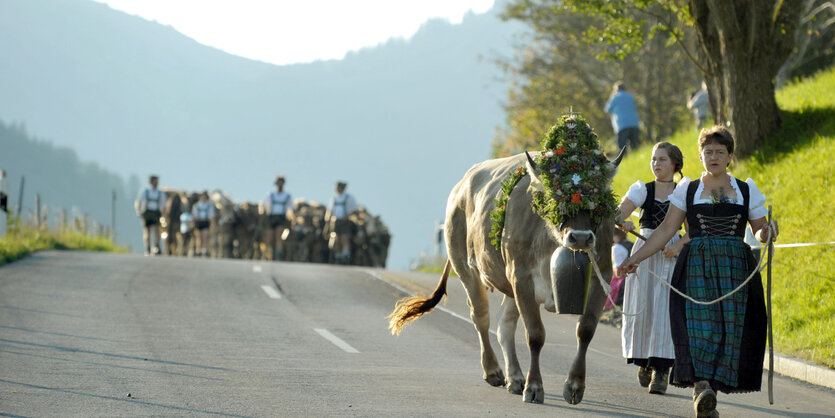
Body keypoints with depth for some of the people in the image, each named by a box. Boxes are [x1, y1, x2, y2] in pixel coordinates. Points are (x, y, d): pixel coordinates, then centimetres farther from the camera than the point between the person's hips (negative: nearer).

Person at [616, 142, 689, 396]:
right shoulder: (642, 190, 8)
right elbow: (617, 215, -5)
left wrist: (677, 246, -16)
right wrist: (622, 223, -28)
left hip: (671, 257, -2)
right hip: (644, 254, 2)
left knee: (664, 310, -10)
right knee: (641, 309, 0)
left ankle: (661, 371, -9)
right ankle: (644, 362, 23)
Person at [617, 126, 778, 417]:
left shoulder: (747, 191, 13)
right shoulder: (688, 190, 12)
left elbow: (759, 231, 16)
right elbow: (666, 230, 9)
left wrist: (766, 233, -9)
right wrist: (634, 259, 3)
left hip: (735, 268, 1)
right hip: (696, 267, -1)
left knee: (730, 327, -7)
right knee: (701, 323, -18)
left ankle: (706, 392, -1)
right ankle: (702, 387, -29)